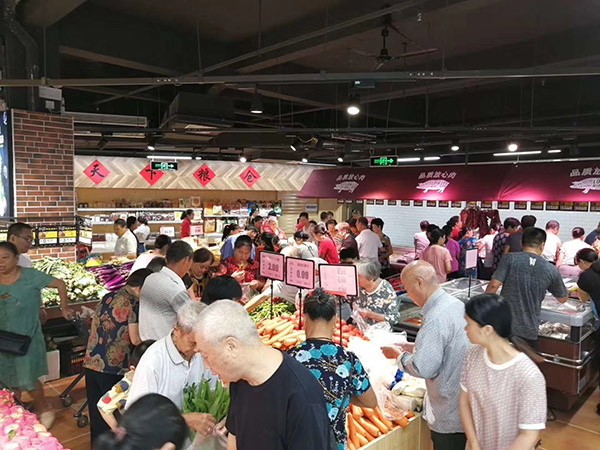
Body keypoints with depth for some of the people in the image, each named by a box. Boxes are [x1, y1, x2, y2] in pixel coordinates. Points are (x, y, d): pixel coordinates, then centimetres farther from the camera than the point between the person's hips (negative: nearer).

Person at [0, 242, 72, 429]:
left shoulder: (30, 276, -14)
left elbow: (60, 284, -6)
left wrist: (64, 308, -1)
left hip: (27, 338, -4)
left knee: (27, 380, -1)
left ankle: (44, 410, 22)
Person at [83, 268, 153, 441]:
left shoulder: (107, 297, 11)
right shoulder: (133, 303, -11)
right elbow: (135, 339, -13)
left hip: (91, 363, 7)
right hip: (113, 368, -6)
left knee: (96, 413, 18)